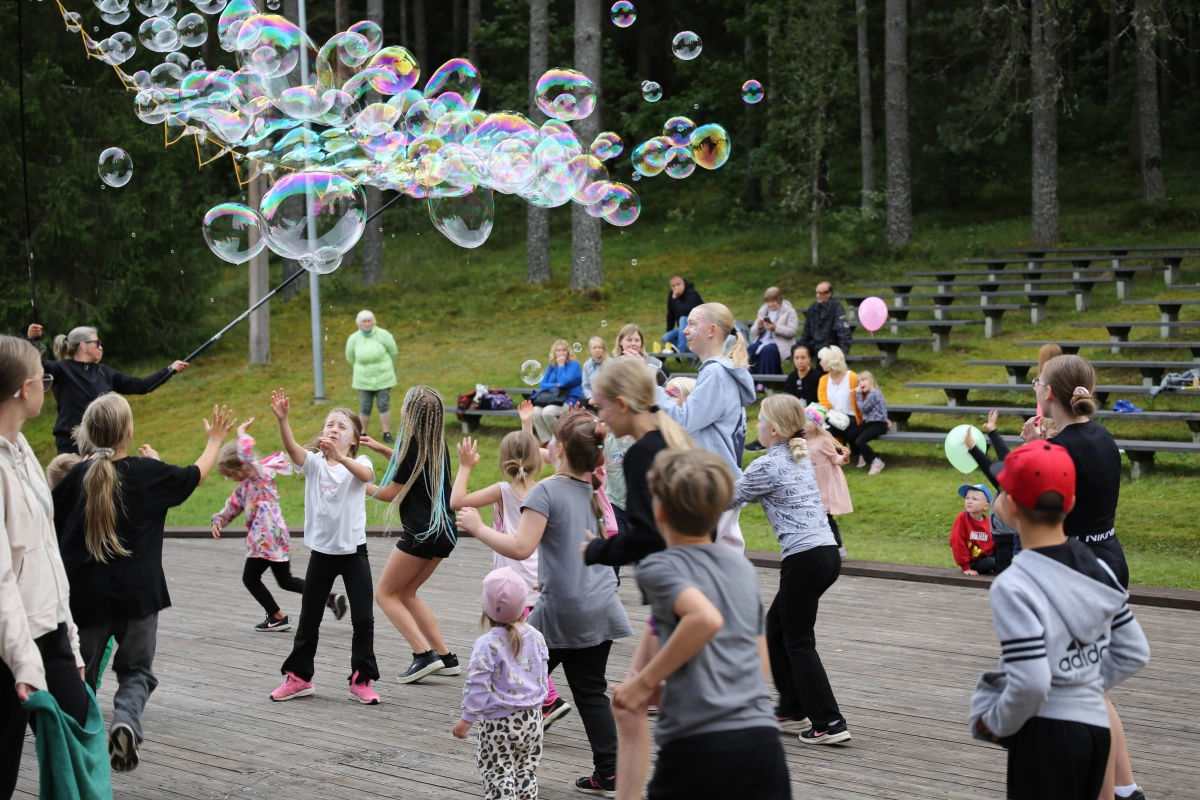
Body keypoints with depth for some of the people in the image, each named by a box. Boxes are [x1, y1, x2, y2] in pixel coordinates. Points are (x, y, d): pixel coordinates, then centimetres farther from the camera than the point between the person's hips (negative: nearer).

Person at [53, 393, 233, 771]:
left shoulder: (78, 476, -6)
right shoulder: (149, 473, -7)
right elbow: (197, 474, 11)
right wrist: (214, 441, 26)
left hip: (87, 596, 1)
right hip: (137, 595, -1)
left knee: (79, 675, 15)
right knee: (136, 671, 11)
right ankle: (126, 720, -16)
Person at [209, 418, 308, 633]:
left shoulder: (261, 474, -12)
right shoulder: (245, 485, 16)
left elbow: (247, 454, -29)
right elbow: (233, 506, 22)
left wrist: (242, 432, -13)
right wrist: (219, 520, 4)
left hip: (268, 539, -10)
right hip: (276, 539, 10)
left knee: (250, 578, 4)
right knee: (285, 580, 14)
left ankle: (277, 618, 11)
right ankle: (330, 598, 8)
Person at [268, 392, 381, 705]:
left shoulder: (358, 462, -6)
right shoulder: (314, 462, -1)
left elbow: (366, 475, -31)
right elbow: (292, 448, -22)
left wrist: (340, 457, -49)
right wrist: (282, 420, -41)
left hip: (354, 551, -2)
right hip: (321, 551, 2)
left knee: (363, 619, -3)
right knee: (309, 618, 12)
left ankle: (361, 680, 10)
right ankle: (299, 677, 25)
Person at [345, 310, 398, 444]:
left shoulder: (383, 335, -13)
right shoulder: (353, 339, -8)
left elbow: (393, 352, 1)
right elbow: (350, 357, 11)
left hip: (383, 377, -1)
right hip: (364, 379, 1)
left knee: (384, 405, -1)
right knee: (365, 407, 3)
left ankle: (387, 434, 8)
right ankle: (363, 434, 15)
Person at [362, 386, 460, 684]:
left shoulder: (412, 445, -14)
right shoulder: (437, 444, 9)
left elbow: (392, 493, -7)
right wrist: (381, 448, 25)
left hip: (421, 534, -8)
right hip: (445, 531, 8)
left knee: (386, 594, 5)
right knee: (406, 593, 19)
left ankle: (424, 654, -8)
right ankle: (445, 657, 13)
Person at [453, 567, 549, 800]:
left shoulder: (487, 645, -18)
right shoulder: (536, 637, -1)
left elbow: (478, 685, -16)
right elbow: (542, 676, 9)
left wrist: (467, 719, -7)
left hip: (499, 722, -5)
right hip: (532, 718, 6)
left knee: (498, 774, 2)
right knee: (526, 771, 16)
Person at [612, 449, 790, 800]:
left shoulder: (658, 567, -1)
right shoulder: (743, 567, 18)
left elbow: (706, 617, -22)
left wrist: (646, 682, -11)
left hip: (698, 744, -5)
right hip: (762, 736, 5)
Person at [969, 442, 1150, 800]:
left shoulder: (1014, 587, -19)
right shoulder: (1096, 568, 3)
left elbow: (1030, 684, -25)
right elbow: (1134, 654, 9)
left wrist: (998, 723, -8)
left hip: (1046, 734, -7)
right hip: (1096, 725, 7)